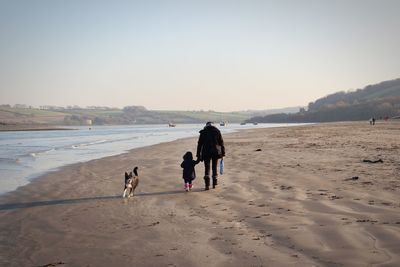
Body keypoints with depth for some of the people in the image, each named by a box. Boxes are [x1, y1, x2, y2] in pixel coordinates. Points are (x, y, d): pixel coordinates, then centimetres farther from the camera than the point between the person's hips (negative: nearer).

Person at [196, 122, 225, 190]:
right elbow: (221, 143, 2)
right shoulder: (217, 131, 4)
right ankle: (214, 184, 18)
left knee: (207, 169, 1)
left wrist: (198, 154, 6)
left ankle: (207, 185, -12)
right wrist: (223, 153, 7)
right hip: (216, 152, 1)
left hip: (206, 152, -1)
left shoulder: (203, 132, 2)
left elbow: (199, 144, 2)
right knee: (214, 168, 13)